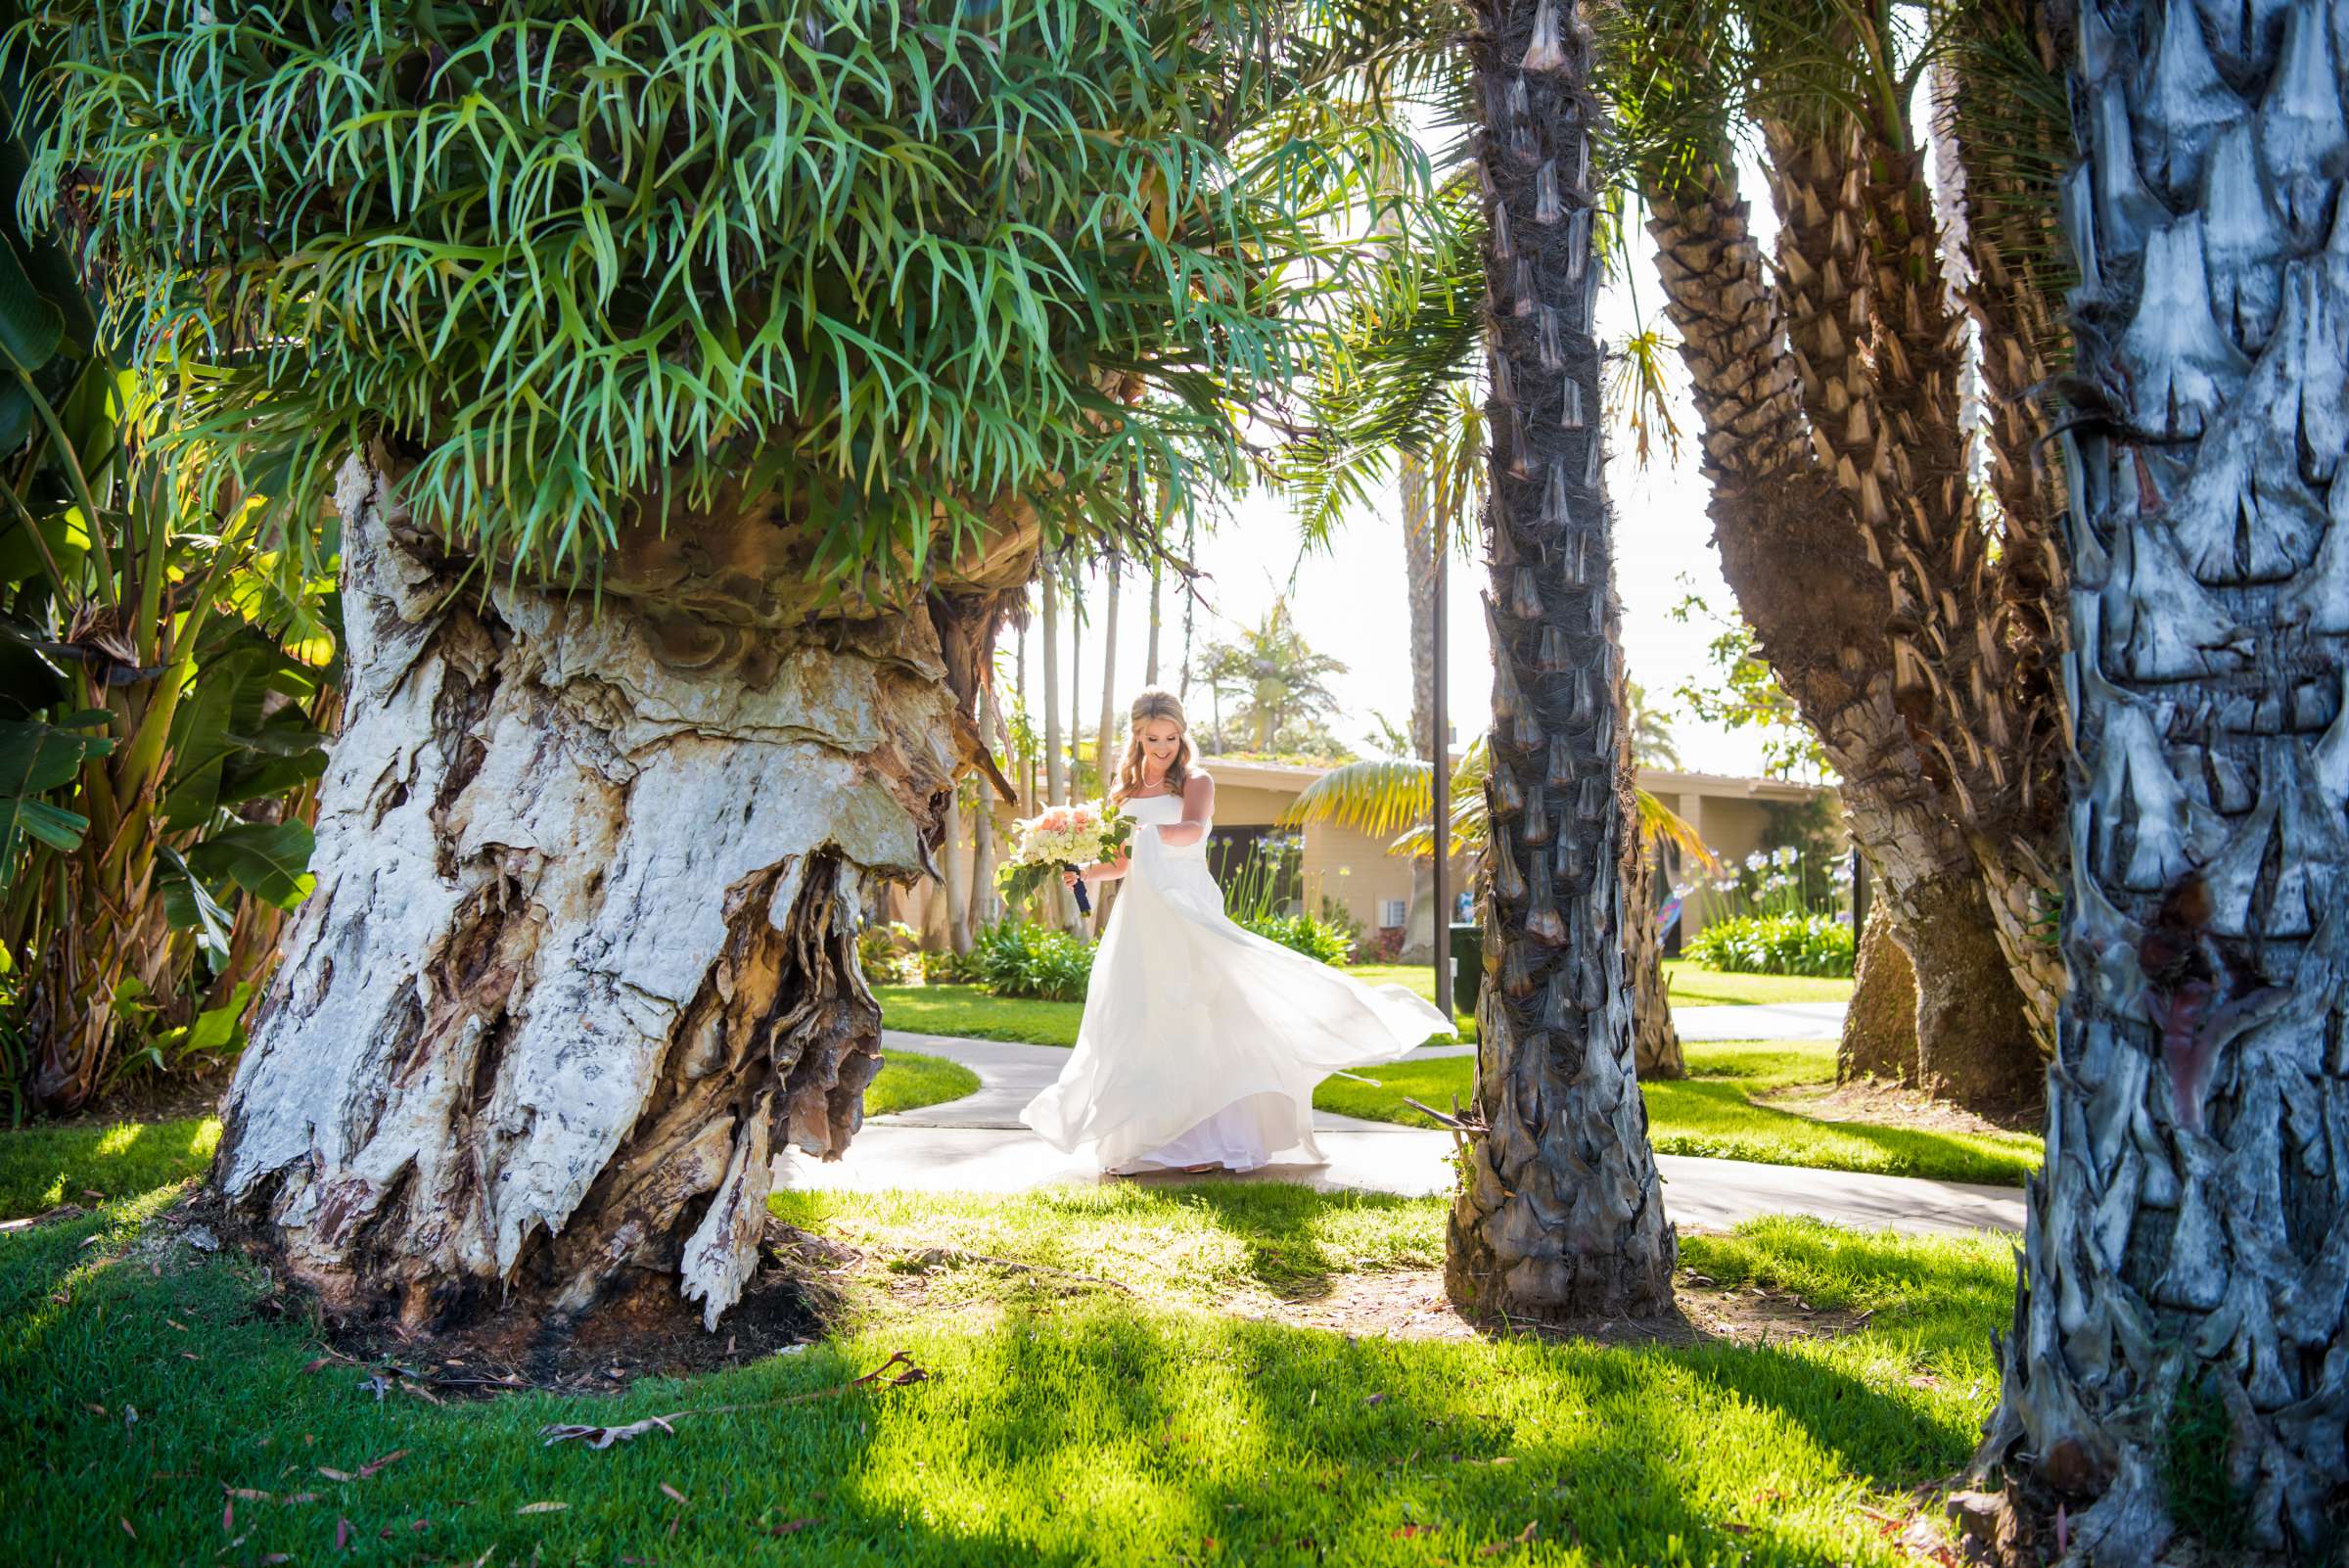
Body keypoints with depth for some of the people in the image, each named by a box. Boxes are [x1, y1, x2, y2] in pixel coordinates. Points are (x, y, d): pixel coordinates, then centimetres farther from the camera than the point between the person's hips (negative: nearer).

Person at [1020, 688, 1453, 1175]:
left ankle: (1203, 1139, -7)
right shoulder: (1126, 791, 17)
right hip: (1141, 916, 5)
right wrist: (1083, 873, 0)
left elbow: (1192, 830, -19)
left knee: (1192, 1018, -9)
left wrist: (1146, 833, -38)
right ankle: (1137, 1140, 5)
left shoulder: (1196, 782, 2)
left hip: (1188, 910, -4)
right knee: (1138, 1024, 1)